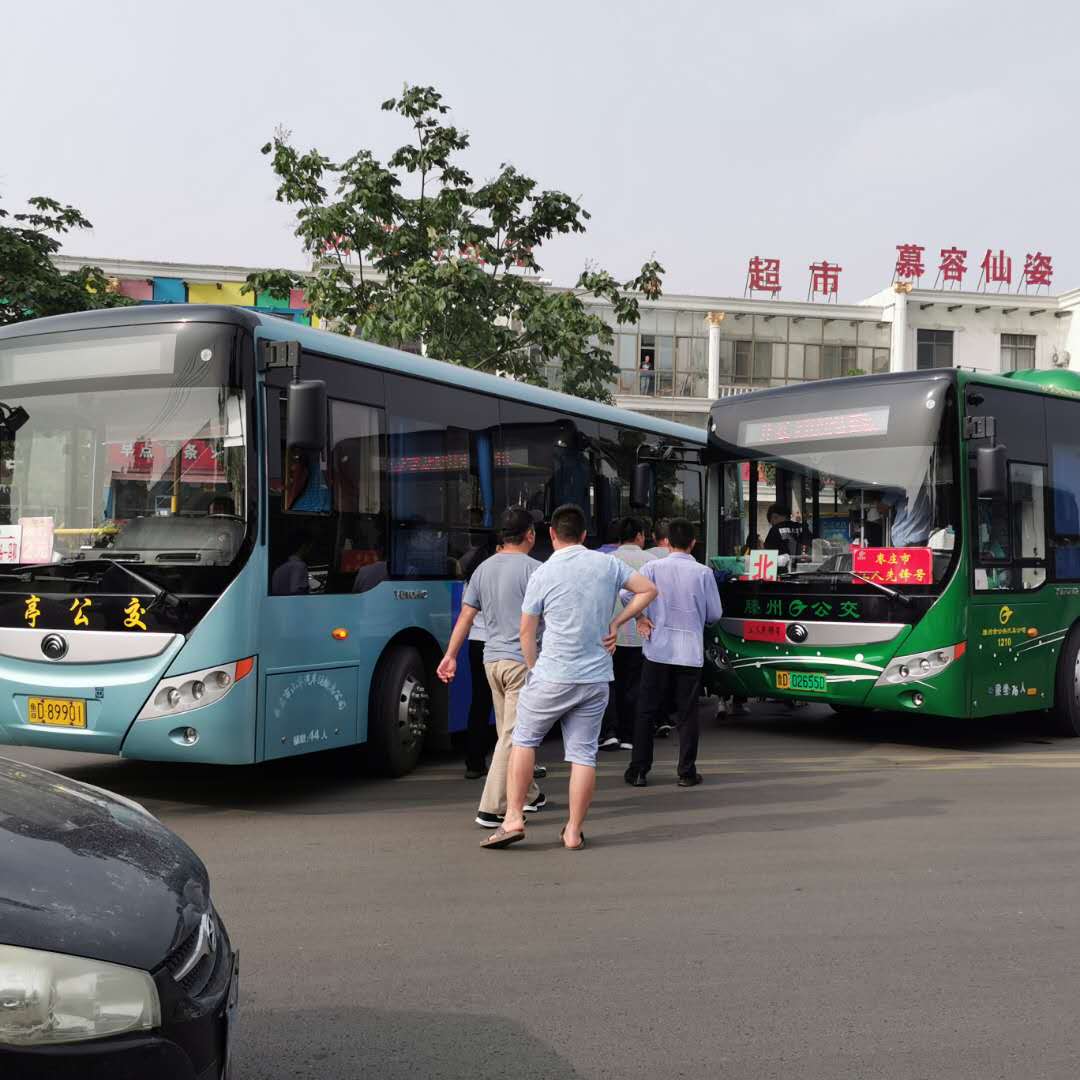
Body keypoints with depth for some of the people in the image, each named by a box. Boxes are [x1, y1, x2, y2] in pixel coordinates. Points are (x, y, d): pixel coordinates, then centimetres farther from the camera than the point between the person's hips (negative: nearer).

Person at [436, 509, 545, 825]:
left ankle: (527, 794, 30)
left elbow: (466, 616, 9)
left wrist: (450, 656, 11)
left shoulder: (483, 569, 10)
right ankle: (491, 809, -8)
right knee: (513, 735, -6)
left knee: (508, 730, 17)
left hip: (492, 659, 7)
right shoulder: (533, 569, -10)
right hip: (522, 660, -7)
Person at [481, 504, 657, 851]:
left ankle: (513, 818, 7)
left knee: (524, 739, 13)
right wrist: (615, 624, 9)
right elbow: (649, 590, 9)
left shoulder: (543, 574, -7)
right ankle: (574, 832, 11)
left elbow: (526, 631, 0)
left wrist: (533, 668, 14)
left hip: (552, 676, -3)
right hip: (596, 679, 3)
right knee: (584, 753, 8)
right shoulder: (608, 564, 2)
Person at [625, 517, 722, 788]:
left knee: (647, 711, 8)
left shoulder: (653, 568, -3)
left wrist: (639, 618, 0)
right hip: (690, 651, 0)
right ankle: (686, 772, 9)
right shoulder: (703, 573, -3)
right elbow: (714, 614, 3)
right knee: (687, 713, 8)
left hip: (658, 650, 0)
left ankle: (639, 770, 9)